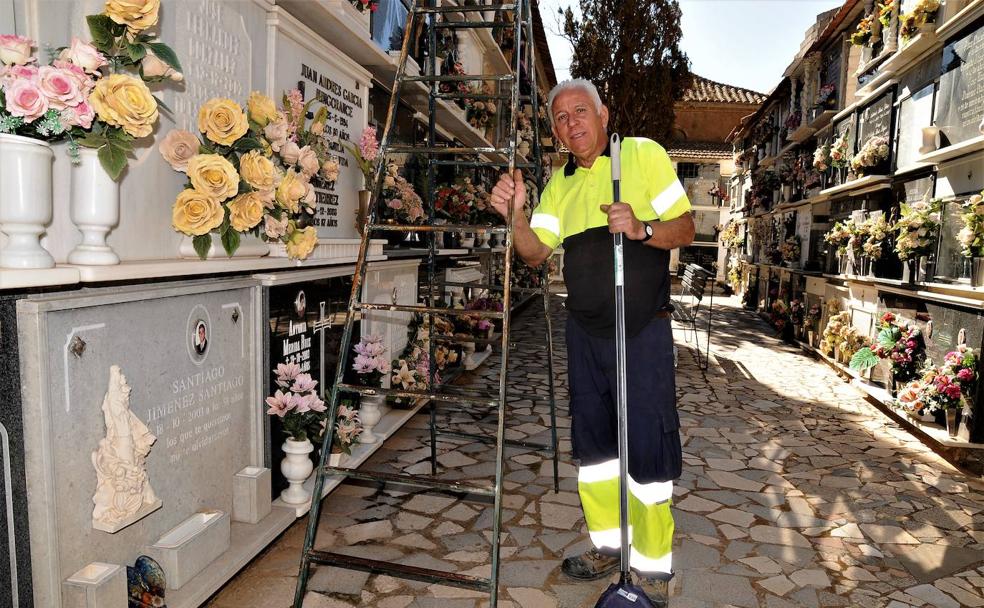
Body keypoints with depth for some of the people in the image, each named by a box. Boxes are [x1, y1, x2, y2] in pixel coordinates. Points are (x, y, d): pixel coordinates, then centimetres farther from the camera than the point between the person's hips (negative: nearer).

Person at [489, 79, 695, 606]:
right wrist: (516, 215, -15)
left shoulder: (643, 154, -2)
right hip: (585, 329, 5)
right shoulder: (560, 182, 13)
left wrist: (641, 229, -23)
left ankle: (653, 565, 14)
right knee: (593, 441, 12)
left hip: (643, 329, -5)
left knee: (646, 444, -3)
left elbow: (685, 229, -4)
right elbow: (536, 252, 4)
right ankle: (609, 544, 31)